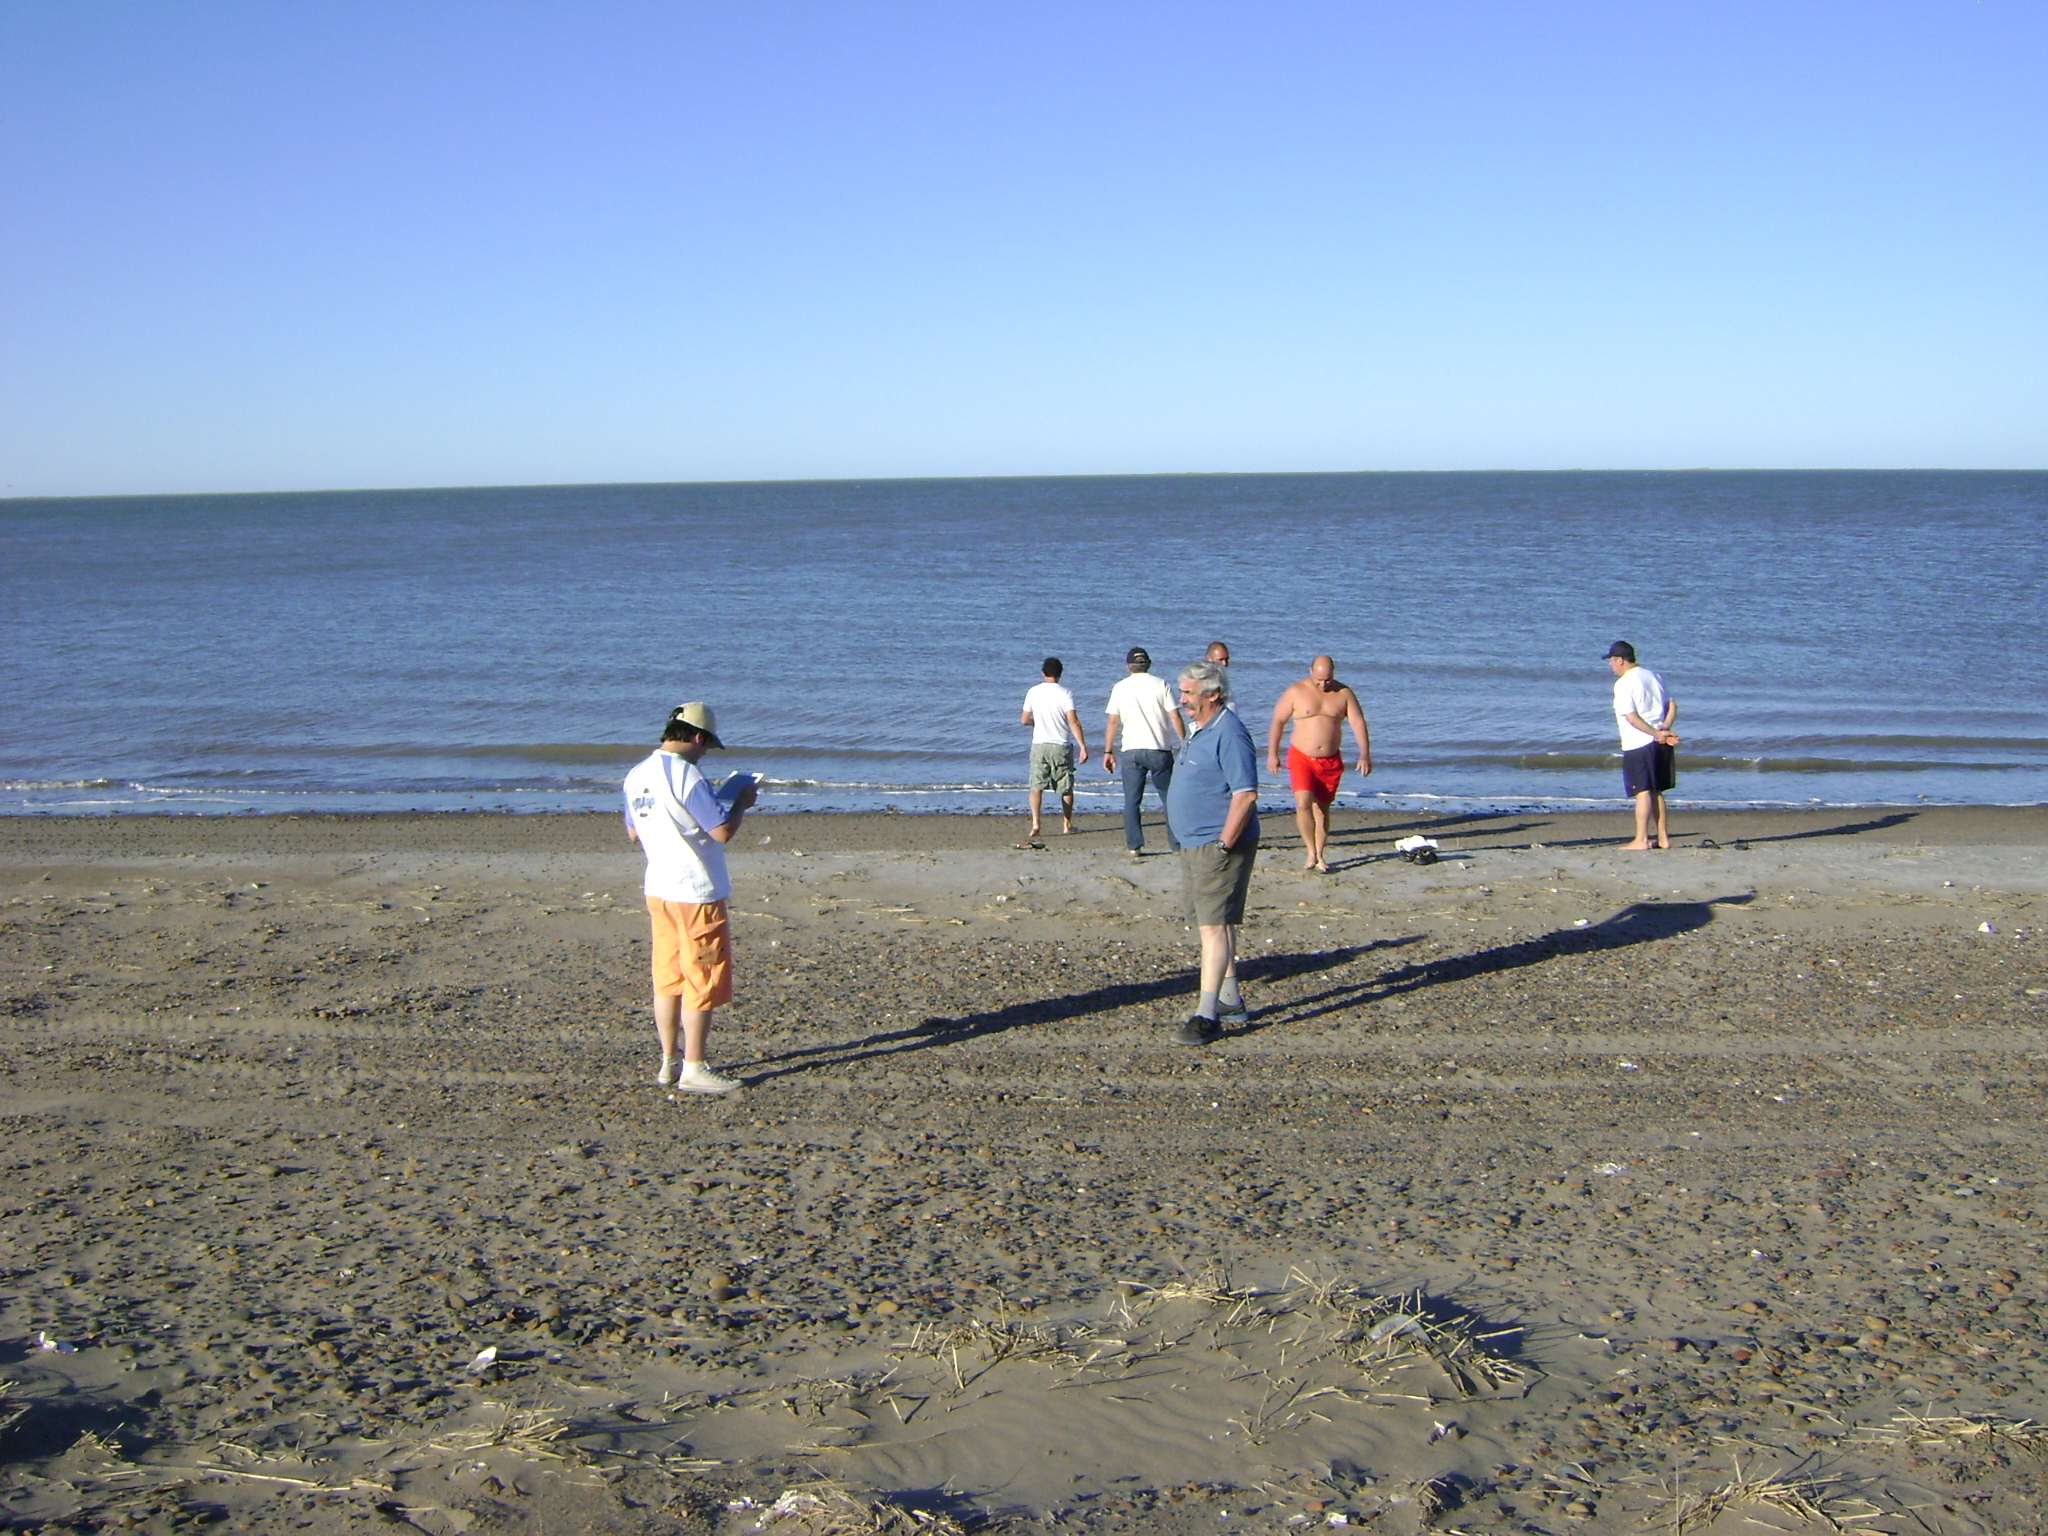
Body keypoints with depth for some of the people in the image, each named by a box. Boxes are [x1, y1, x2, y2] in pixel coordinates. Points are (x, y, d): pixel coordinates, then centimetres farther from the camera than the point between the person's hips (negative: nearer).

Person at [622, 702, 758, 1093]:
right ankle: (693, 1069, 5)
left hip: (658, 889, 8)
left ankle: (669, 1063, 21)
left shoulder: (636, 776, 7)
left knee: (668, 979, 15)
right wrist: (741, 803, -3)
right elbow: (722, 831, -19)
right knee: (702, 981, 1)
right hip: (696, 892, -8)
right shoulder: (685, 774, -18)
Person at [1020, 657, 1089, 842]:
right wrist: (1082, 746, -15)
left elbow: (1025, 720, 7)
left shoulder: (1033, 693, 0)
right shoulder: (1065, 694, -8)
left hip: (1039, 745, 1)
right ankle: (1067, 824, 21)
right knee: (1066, 788, 13)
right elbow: (1073, 722, -16)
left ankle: (1035, 823, -19)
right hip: (1061, 746, -1)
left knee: (1036, 786, -1)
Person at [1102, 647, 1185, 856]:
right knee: (1170, 798, 9)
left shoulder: (1120, 687, 4)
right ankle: (1177, 844, 10)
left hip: (1132, 751, 0)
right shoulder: (1160, 685, 1)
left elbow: (1112, 722, 2)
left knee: (1132, 801, 5)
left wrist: (1108, 752, 7)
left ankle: (1134, 846, 1)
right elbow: (1175, 717, -4)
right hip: (1160, 750, 0)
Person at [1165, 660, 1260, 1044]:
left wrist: (1223, 845, -23)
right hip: (1194, 844, 11)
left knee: (1214, 926, -12)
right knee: (1215, 923, 17)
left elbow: (1246, 794, -23)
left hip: (1218, 845, -11)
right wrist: (1192, 845, 19)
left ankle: (1207, 1016, -13)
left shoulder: (1229, 733, -17)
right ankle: (1230, 1001, 27)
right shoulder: (1198, 730, 15)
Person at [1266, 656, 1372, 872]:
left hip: (1331, 761, 2)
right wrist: (1272, 754, -4)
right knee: (1303, 803, -20)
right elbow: (1278, 721, 0)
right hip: (1301, 758, -2)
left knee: (1322, 809, 7)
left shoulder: (1344, 694, 2)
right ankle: (1310, 851, -10)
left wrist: (1364, 755, -12)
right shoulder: (1296, 692, -4)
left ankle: (1318, 857, 15)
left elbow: (1358, 723, -2)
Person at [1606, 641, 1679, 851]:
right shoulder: (1653, 676, 14)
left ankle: (1641, 839, -6)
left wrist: (1658, 734, -12)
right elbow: (1672, 705, 12)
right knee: (1656, 791, 13)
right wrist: (1663, 730, 0)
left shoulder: (1623, 684, -10)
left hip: (1638, 745, -7)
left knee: (1642, 792, -6)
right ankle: (1663, 838, 13)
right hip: (1660, 745, 7)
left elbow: (1631, 717, -17)